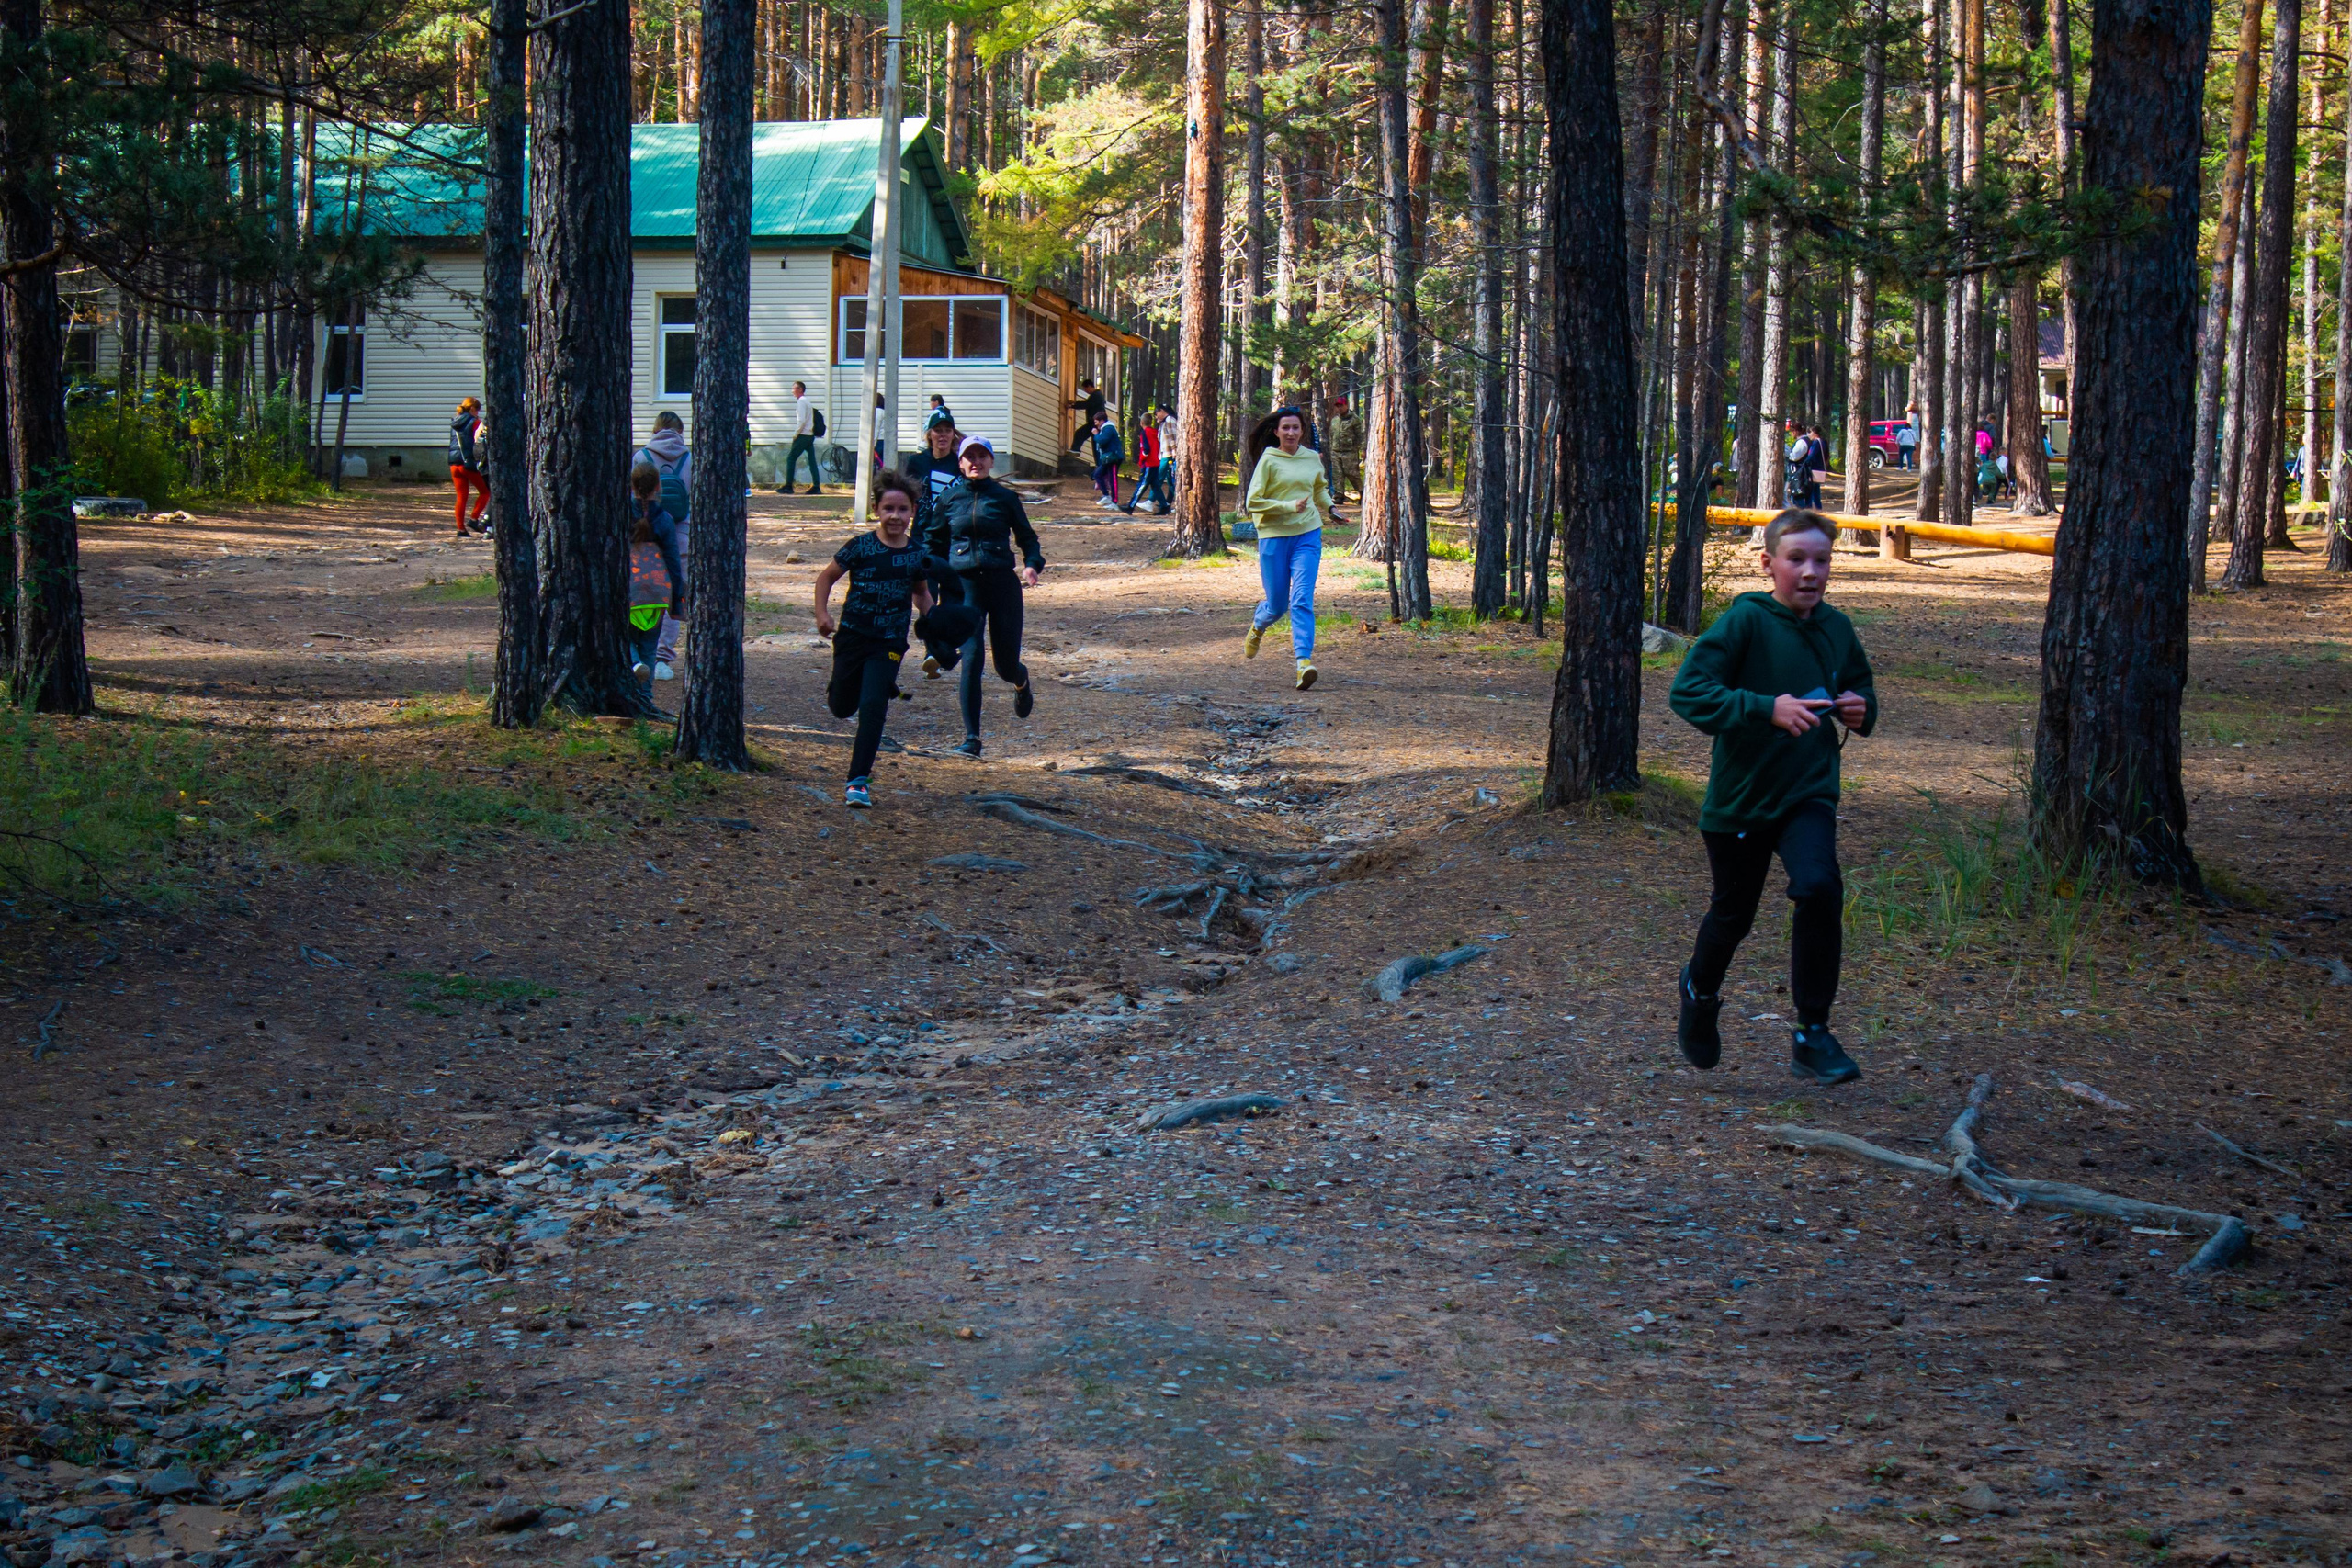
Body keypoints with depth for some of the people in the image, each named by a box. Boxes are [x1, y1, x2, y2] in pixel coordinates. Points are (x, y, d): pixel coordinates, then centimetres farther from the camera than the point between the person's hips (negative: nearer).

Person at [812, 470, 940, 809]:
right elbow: (826, 578, 1)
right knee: (842, 708, 13)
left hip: (889, 643, 0)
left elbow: (921, 593, 17)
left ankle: (859, 781, -8)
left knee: (872, 708, -14)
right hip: (852, 636, 0)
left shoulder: (918, 555, -1)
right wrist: (823, 614, -11)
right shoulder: (861, 547, -10)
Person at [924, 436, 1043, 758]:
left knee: (1006, 663, 4)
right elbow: (934, 544, 16)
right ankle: (971, 738, -10)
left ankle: (1021, 681, 44)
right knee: (971, 657, -14)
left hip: (1003, 582, 0)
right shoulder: (949, 499, 7)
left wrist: (1032, 565, -9)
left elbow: (1027, 537, 10)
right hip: (964, 584, 0)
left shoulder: (1005, 498, 5)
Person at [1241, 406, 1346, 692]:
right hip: (1274, 537, -2)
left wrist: (1330, 510, 17)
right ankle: (1257, 625, 42)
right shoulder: (1268, 461, -5)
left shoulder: (1313, 459, 9)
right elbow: (1252, 502, -10)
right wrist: (1289, 506, -17)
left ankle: (1304, 660, -20)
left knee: (1302, 600, -13)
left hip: (1308, 535, 2)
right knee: (1277, 604, 6)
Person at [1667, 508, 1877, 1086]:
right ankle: (1700, 990, 47)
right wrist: (1767, 708, -33)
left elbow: (1861, 688, 21)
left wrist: (1861, 710, -3)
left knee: (1819, 887, -23)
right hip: (1740, 795, -2)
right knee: (1733, 913, 13)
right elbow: (1687, 691, -23)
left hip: (1809, 793, 2)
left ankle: (1813, 1035, -11)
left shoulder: (1836, 628, 2)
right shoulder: (1746, 620, -14)